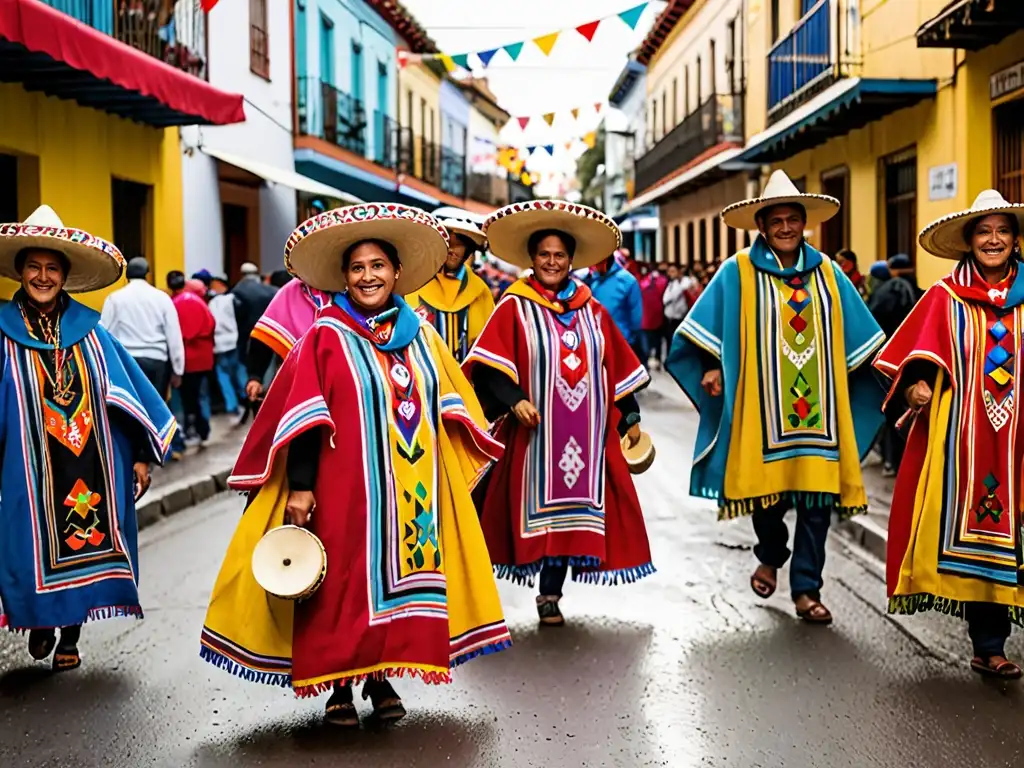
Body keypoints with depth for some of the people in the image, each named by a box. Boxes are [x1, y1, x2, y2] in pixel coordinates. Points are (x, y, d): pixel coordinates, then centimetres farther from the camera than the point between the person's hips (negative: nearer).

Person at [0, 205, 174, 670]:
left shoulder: (88, 328, 3)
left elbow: (130, 386, 5)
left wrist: (142, 454, 3)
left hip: (93, 462, 2)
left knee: (87, 546, 7)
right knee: (39, 546, 4)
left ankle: (69, 638, 24)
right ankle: (40, 625, 32)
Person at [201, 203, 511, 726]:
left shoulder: (420, 336, 10)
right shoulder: (327, 337, -3)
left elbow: (450, 408, 16)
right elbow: (303, 417, -7)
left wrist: (461, 468, 13)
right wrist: (300, 486, -12)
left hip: (411, 489, 4)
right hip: (345, 485, -4)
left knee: (401, 575, 8)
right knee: (343, 582, 0)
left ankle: (382, 679, 23)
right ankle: (340, 686, 16)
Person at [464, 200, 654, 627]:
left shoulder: (591, 310, 12)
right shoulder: (514, 306, -1)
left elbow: (618, 365, 16)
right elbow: (490, 364, -9)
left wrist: (630, 416, 16)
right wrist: (513, 400, -23)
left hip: (587, 431, 4)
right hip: (537, 429, -4)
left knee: (573, 509, 3)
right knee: (539, 507, -1)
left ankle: (551, 594, 13)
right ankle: (548, 592, 11)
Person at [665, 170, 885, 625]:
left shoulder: (827, 272, 10)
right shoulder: (738, 273, 1)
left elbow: (858, 337, 15)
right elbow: (704, 330, 3)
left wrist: (874, 378, 10)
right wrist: (713, 366, -9)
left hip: (819, 408, 2)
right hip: (762, 407, -2)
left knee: (818, 495, 0)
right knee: (769, 492, 6)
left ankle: (806, 588, 10)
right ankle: (771, 557, 36)